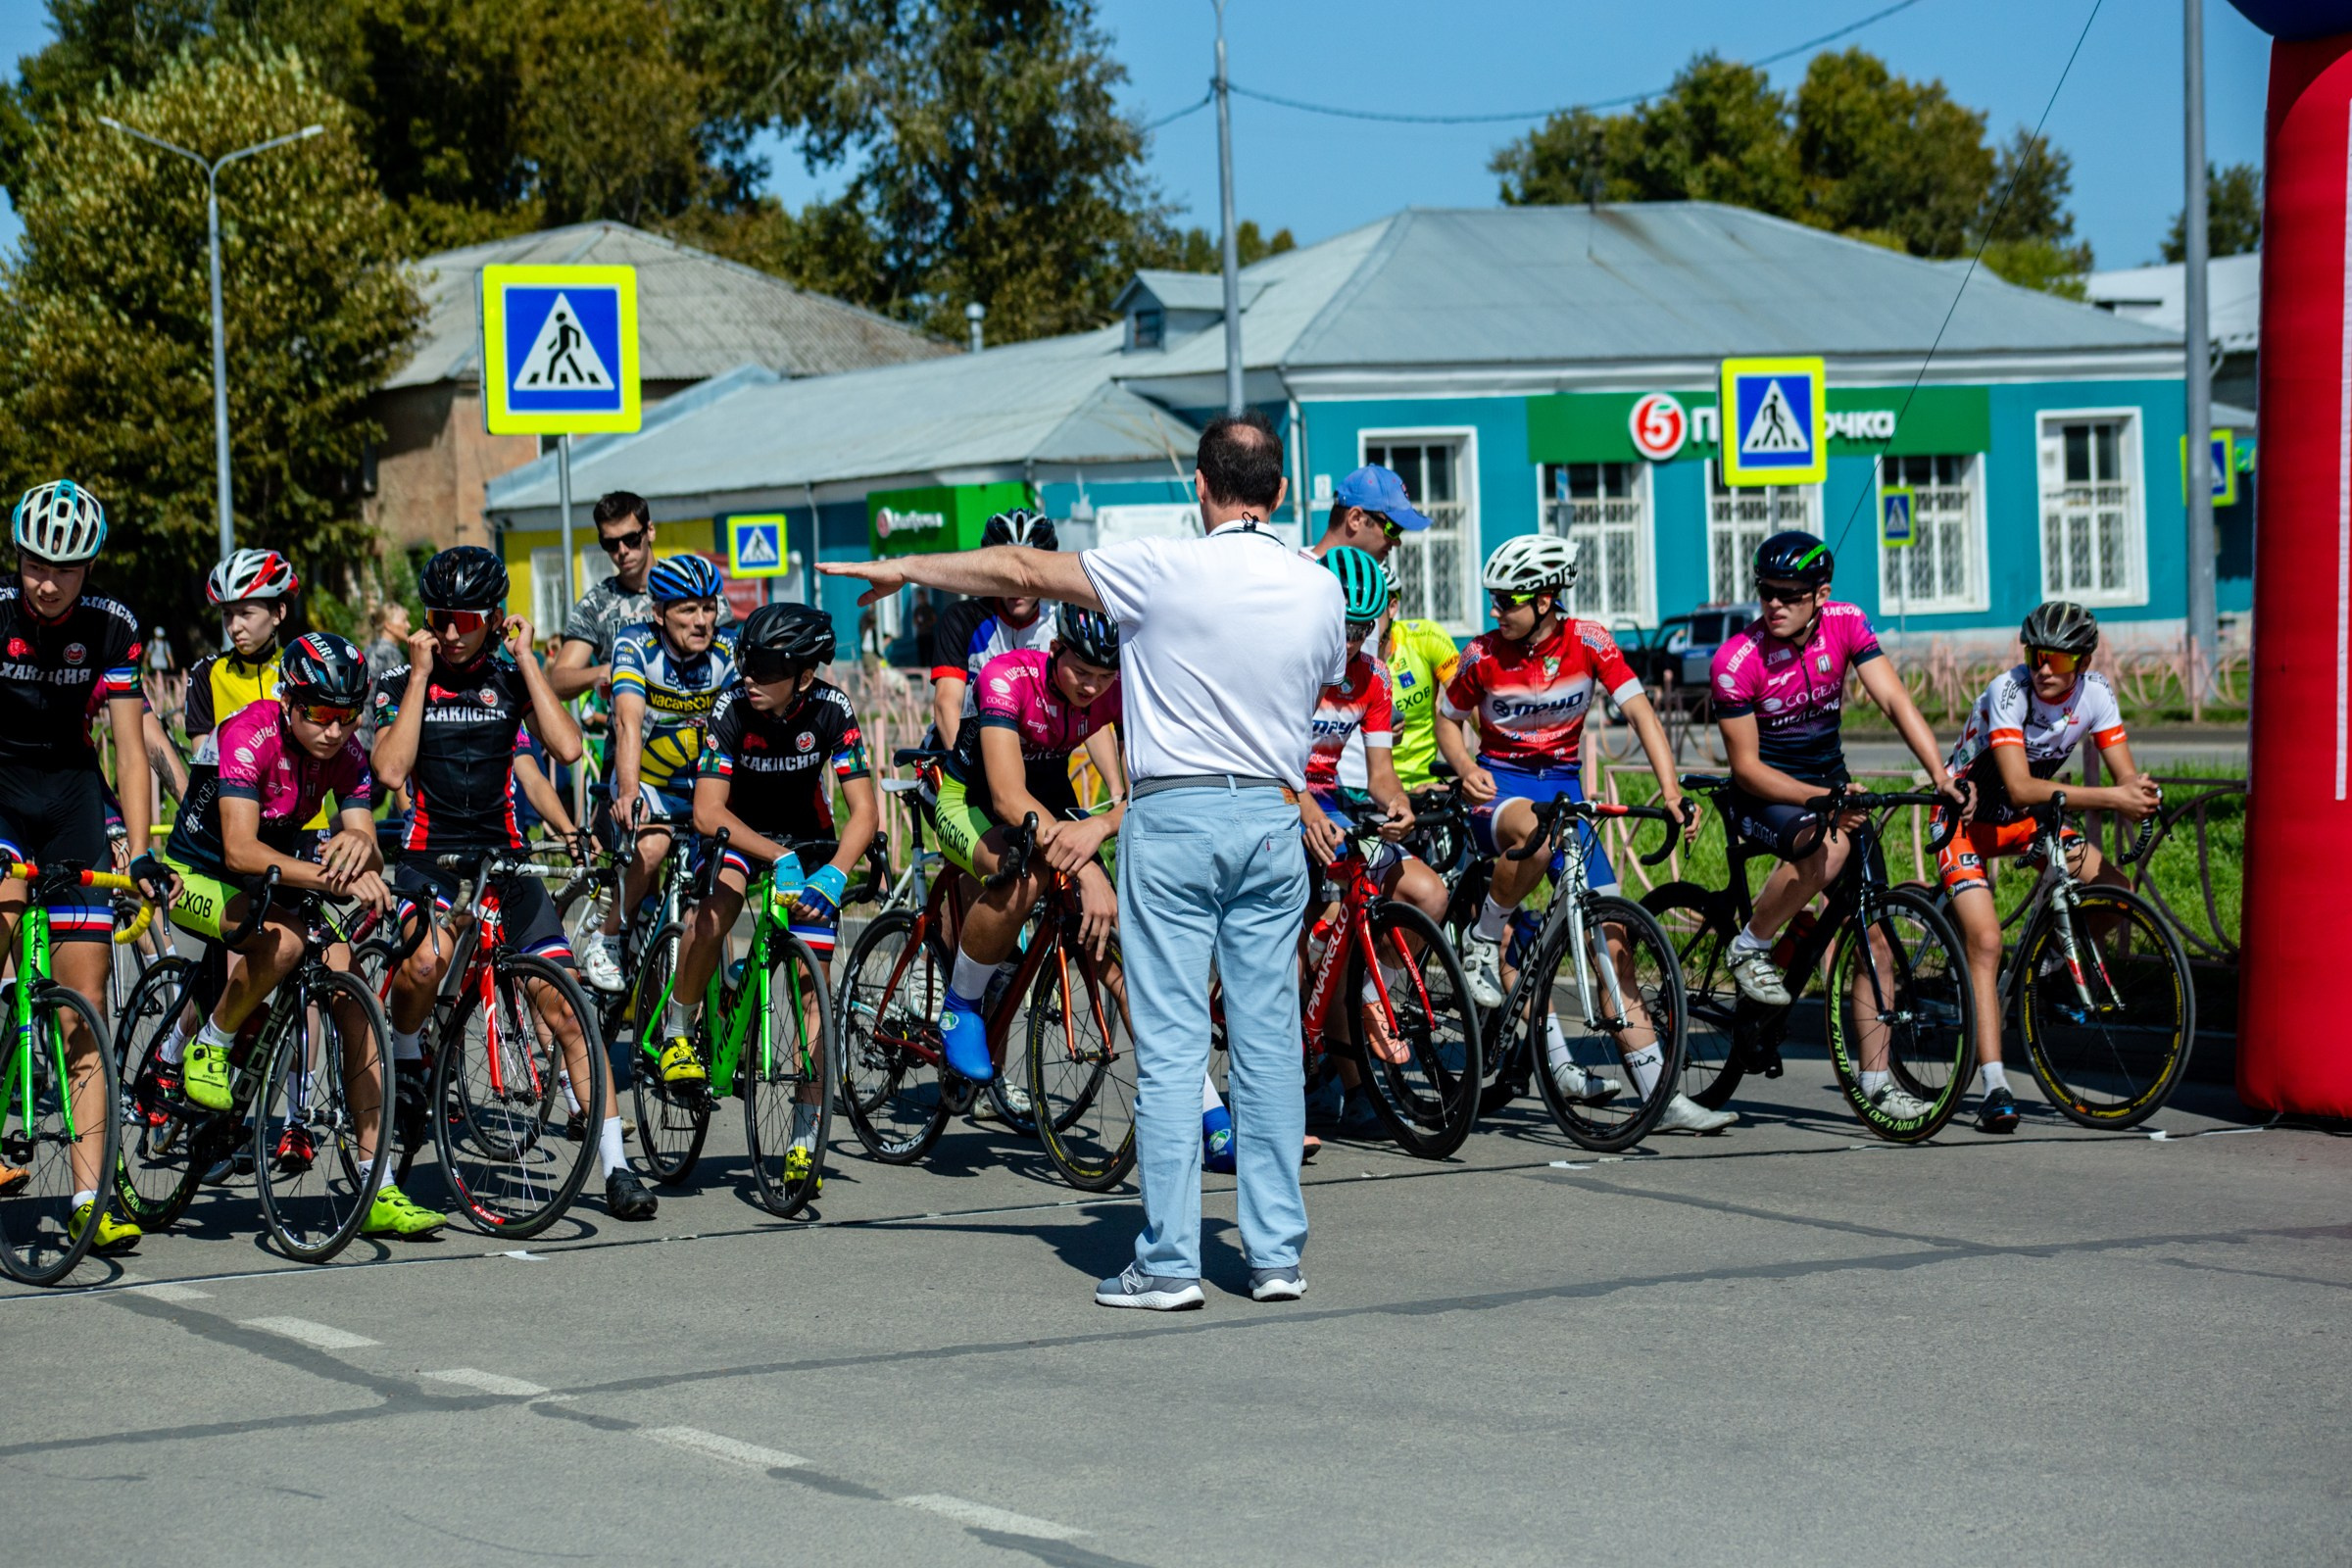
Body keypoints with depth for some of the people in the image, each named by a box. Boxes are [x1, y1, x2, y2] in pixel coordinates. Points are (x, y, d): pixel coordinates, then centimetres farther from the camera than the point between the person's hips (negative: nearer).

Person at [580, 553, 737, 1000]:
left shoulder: (730, 649, -14)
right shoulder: (635, 645, -20)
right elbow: (629, 721, -33)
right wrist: (628, 792, -48)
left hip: (706, 784, 3)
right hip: (649, 783, -2)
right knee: (652, 847, -29)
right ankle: (604, 945, -11)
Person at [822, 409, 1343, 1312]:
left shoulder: (1166, 571, -9)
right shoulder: (1322, 592, 4)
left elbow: (1023, 573, -2)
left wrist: (903, 570, 9)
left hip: (1173, 815, -4)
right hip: (1274, 816, 4)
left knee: (1169, 1044, -2)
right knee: (1270, 1041, 7)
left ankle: (1168, 1262, -3)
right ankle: (1276, 1254, 9)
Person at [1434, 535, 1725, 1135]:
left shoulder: (1588, 642, -8)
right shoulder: (1483, 655, -8)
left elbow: (1640, 712, -13)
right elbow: (1447, 720, 7)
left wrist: (1671, 790, -25)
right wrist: (1465, 769, -14)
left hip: (1564, 787, 2)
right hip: (1499, 786, -2)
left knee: (1611, 937, -6)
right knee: (1535, 833, -42)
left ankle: (1661, 1095, -7)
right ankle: (1480, 947, -14)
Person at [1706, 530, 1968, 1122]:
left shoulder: (1846, 625, -11)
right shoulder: (1735, 662, -22)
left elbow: (1895, 701, -17)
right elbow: (1746, 766, -19)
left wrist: (1941, 775, -30)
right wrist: (1819, 800, -32)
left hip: (1830, 780, 5)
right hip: (1763, 794, -5)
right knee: (1828, 850, -37)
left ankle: (1876, 1075, 4)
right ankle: (1749, 949, -14)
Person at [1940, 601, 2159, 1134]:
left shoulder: (2095, 692, -14)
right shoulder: (2009, 691, -29)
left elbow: (2126, 775, -13)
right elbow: (2020, 788, -39)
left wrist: (2139, 796, -38)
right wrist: (2107, 798, -45)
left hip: (2023, 819, 5)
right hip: (1967, 817, -5)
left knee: (2115, 893, -12)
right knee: (1985, 941, -20)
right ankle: (1995, 1087, -23)